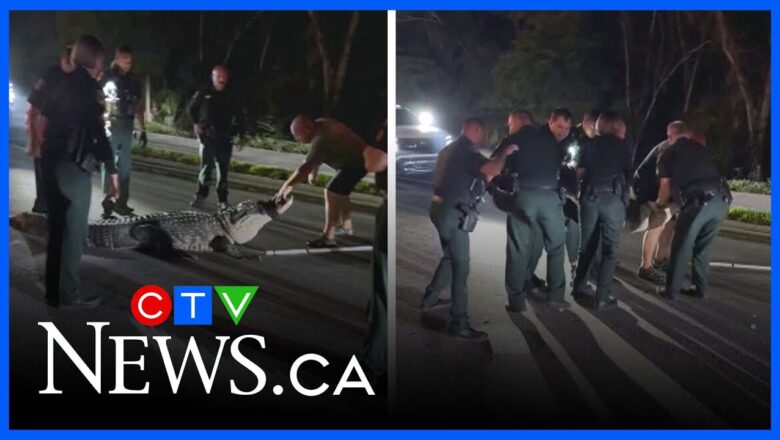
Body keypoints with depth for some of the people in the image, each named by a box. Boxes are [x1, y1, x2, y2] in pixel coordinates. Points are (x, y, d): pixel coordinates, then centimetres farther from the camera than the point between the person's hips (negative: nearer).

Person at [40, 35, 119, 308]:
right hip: (73, 164, -8)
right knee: (74, 229, 0)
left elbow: (45, 120, 16)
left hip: (51, 160, 8)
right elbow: (98, 132, -17)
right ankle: (69, 292, 5)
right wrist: (112, 171, -14)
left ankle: (54, 288, 24)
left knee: (58, 226, 16)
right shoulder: (89, 87, -12)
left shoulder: (60, 85, 12)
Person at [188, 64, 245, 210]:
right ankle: (201, 197, -3)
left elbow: (239, 117, 12)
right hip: (207, 136, -2)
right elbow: (192, 109, 13)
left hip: (225, 138, 2)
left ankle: (223, 201, 10)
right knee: (207, 166, -10)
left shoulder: (231, 97, 6)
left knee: (223, 170, 4)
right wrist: (195, 123, -1)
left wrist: (240, 133, 2)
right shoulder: (203, 94, 0)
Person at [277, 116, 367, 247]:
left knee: (332, 194, -14)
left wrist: (287, 185, -27)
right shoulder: (320, 124, -1)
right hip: (357, 158, 10)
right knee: (339, 193, 22)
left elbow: (305, 168, -32)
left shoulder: (321, 139, -30)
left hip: (356, 163, -10)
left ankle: (328, 238, -14)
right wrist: (314, 170, 9)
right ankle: (346, 227, 37)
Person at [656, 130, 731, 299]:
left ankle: (672, 290, 12)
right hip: (722, 200, 5)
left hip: (699, 202, -5)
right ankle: (701, 288, 24)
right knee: (703, 248, 19)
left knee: (681, 248, 7)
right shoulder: (701, 149, 27)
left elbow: (666, 188, 15)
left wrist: (659, 203, 37)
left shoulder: (668, 154, 14)